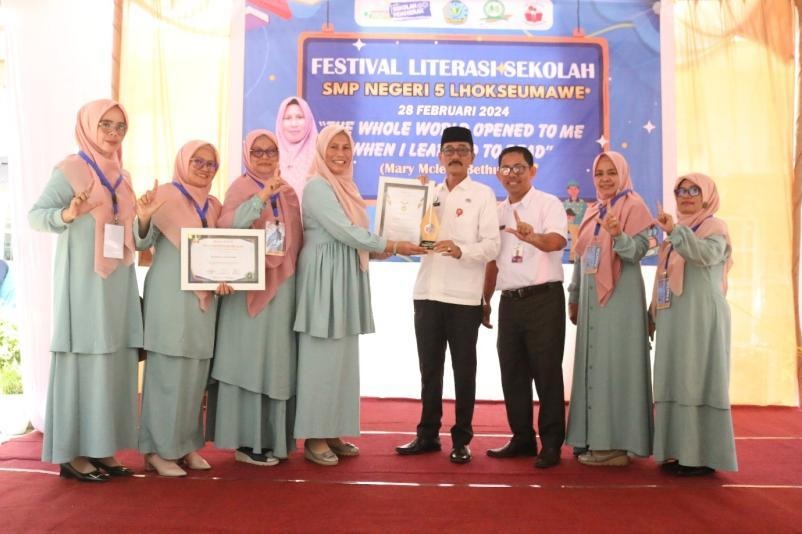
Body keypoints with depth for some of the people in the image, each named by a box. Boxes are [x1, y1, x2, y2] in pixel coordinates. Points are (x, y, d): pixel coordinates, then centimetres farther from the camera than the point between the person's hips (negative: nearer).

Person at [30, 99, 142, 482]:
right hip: (83, 281, -7)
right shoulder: (70, 169, -5)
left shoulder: (121, 176, 15)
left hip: (118, 282, 7)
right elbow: (35, 215, -12)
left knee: (113, 362, 7)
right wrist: (68, 214, -29)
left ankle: (101, 448, 15)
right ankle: (71, 453, 3)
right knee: (83, 360, -5)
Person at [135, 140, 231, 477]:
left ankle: (186, 444, 19)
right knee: (167, 371, -4)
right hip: (169, 296, -6)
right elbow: (143, 243, -11)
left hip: (203, 296, 6)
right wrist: (143, 218, -31)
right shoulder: (165, 194, -5)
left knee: (195, 372, 9)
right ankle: (158, 449, 5)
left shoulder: (213, 205, 13)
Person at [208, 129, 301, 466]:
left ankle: (273, 437, 18)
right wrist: (261, 198, -28)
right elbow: (225, 226, -21)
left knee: (277, 360, 9)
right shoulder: (241, 188, -3)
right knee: (250, 359, -3)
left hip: (283, 285, 6)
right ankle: (246, 441, 5)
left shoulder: (287, 191, 14)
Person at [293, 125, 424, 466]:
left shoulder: (346, 187, 17)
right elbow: (344, 232, -17)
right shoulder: (317, 187, -10)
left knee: (343, 359, 11)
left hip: (345, 280, 9)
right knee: (322, 359, -4)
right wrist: (392, 246, -11)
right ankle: (314, 438, 5)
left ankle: (333, 433, 19)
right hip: (324, 279, -9)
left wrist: (383, 250, 4)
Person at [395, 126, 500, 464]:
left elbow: (492, 245, -9)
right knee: (430, 368, 10)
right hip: (427, 292, 4)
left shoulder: (482, 194, 1)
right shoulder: (430, 194, 14)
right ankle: (428, 434, 21)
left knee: (463, 370, 5)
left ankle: (461, 439, 14)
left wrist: (461, 250, -27)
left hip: (463, 296, -4)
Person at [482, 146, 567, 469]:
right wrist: (485, 301, 17)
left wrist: (533, 237, -45)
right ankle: (522, 439, 23)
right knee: (512, 372, 10)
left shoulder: (549, 204, -5)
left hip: (543, 298, -6)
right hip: (509, 301, 6)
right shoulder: (498, 212, 14)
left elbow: (558, 240, -24)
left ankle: (551, 444, 11)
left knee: (546, 372, 0)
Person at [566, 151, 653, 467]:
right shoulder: (593, 211, 16)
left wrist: (618, 235, -34)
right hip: (591, 299, 7)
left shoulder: (633, 206, -4)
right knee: (593, 364, 9)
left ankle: (617, 444, -1)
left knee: (615, 364, -6)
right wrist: (574, 297, 17)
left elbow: (638, 250, -16)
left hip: (619, 298, -7)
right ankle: (595, 437, 17)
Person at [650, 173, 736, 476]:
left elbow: (708, 254, -25)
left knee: (699, 380, -8)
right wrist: (654, 313, 17)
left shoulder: (715, 227, -2)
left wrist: (674, 231, -35)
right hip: (673, 318, 7)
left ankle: (704, 455, -4)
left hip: (701, 316, -7)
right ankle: (680, 450, 13)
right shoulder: (674, 233, 20)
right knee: (675, 381, 7)